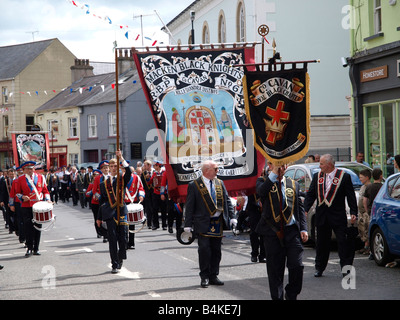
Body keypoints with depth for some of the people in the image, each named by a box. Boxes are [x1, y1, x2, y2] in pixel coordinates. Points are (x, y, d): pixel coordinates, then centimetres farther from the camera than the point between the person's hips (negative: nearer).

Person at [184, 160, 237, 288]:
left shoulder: (220, 183, 10)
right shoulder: (194, 185, -5)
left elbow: (227, 200, 12)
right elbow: (189, 206, -5)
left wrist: (232, 216, 2)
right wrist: (188, 224, -9)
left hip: (218, 223, 5)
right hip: (203, 223, -5)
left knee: (216, 250, 8)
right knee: (204, 249, -7)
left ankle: (213, 276, 18)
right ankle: (204, 277, 5)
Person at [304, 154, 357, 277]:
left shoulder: (344, 176, -3)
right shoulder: (317, 176, 8)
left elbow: (351, 196, -2)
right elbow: (310, 195, 10)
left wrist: (353, 213, -8)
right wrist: (305, 210, -1)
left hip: (338, 216, -4)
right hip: (321, 215, 4)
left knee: (343, 242, -4)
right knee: (322, 243, 11)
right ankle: (319, 268, 20)